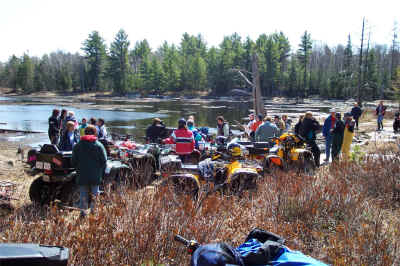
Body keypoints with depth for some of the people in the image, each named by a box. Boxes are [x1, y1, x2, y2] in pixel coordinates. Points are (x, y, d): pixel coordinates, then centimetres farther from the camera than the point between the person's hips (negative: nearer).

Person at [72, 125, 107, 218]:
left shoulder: (77, 146, 3)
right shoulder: (99, 146, -3)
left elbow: (74, 162, 5)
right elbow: (104, 161, -4)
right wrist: (101, 174, 7)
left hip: (82, 176, 2)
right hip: (95, 177, -1)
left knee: (83, 196, 9)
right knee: (94, 196, 8)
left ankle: (83, 212, 8)